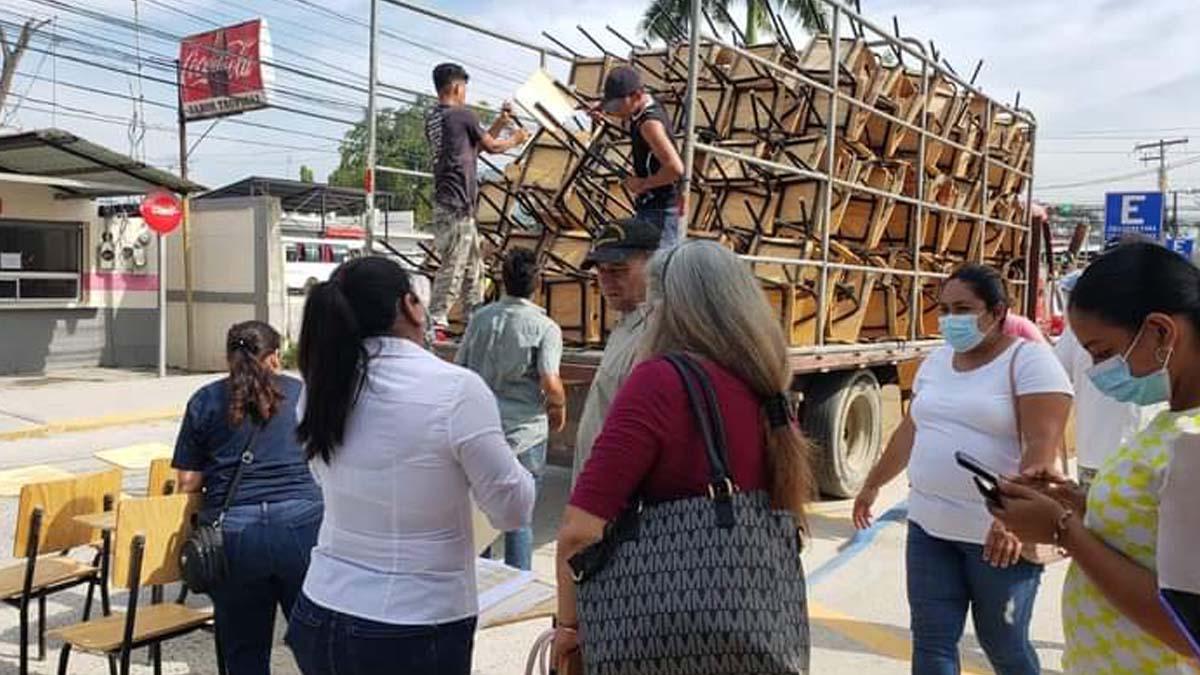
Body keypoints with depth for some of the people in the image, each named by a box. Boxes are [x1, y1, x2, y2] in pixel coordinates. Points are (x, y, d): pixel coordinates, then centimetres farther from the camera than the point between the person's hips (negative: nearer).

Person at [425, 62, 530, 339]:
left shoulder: (432, 118, 16)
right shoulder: (463, 115, -8)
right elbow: (491, 146, 5)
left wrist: (500, 123, 22)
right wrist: (515, 140, 23)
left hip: (446, 201, 9)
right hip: (457, 204, -9)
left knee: (472, 264, 15)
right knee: (453, 265, -8)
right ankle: (436, 322, -8)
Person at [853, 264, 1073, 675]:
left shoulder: (1030, 360, -10)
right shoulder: (938, 360, 11)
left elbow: (1042, 449, -20)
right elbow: (910, 431, 21)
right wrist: (873, 485, 26)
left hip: (999, 534, -6)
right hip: (928, 526, 6)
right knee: (931, 641, 7)